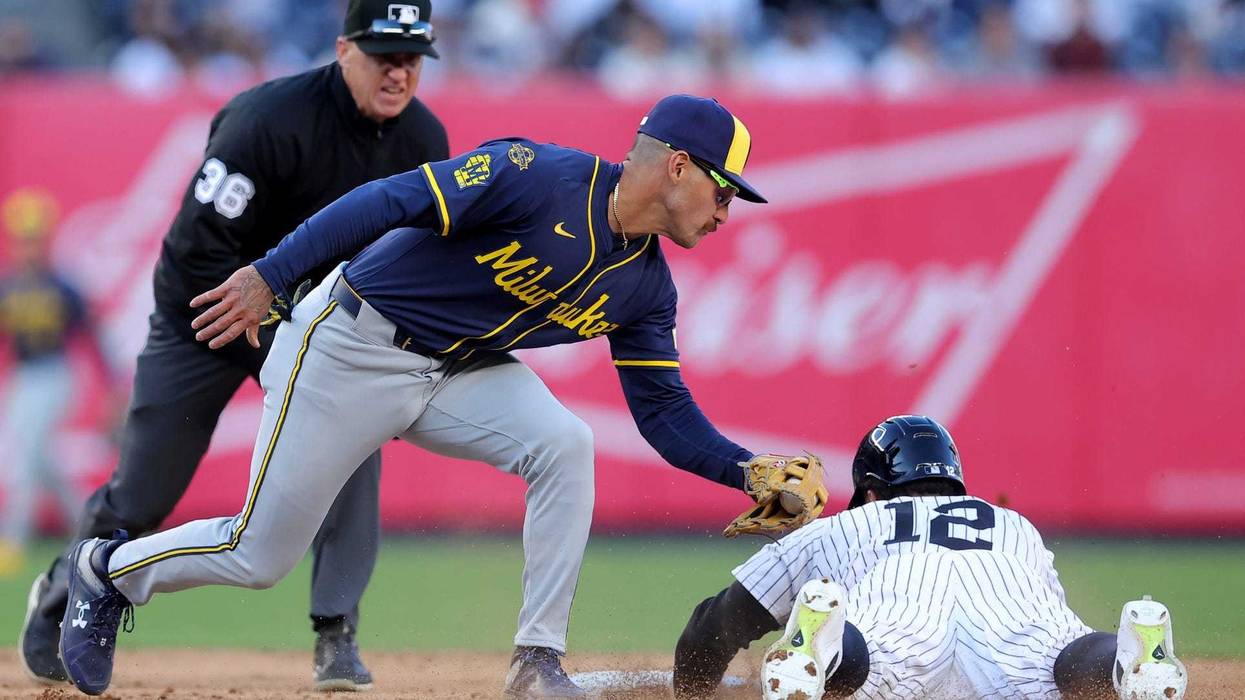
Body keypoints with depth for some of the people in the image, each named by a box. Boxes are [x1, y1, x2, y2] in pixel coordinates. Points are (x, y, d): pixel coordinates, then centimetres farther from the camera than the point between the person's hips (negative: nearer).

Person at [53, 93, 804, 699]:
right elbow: (391, 201, -27)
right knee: (259, 555, 2)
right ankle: (110, 570, 31)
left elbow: (665, 413, 3)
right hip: (353, 349, -6)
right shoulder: (541, 177, -25)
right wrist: (267, 276, -31)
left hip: (460, 371, 6)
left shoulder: (645, 287, -1)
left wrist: (747, 470, -13)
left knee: (566, 443, -22)